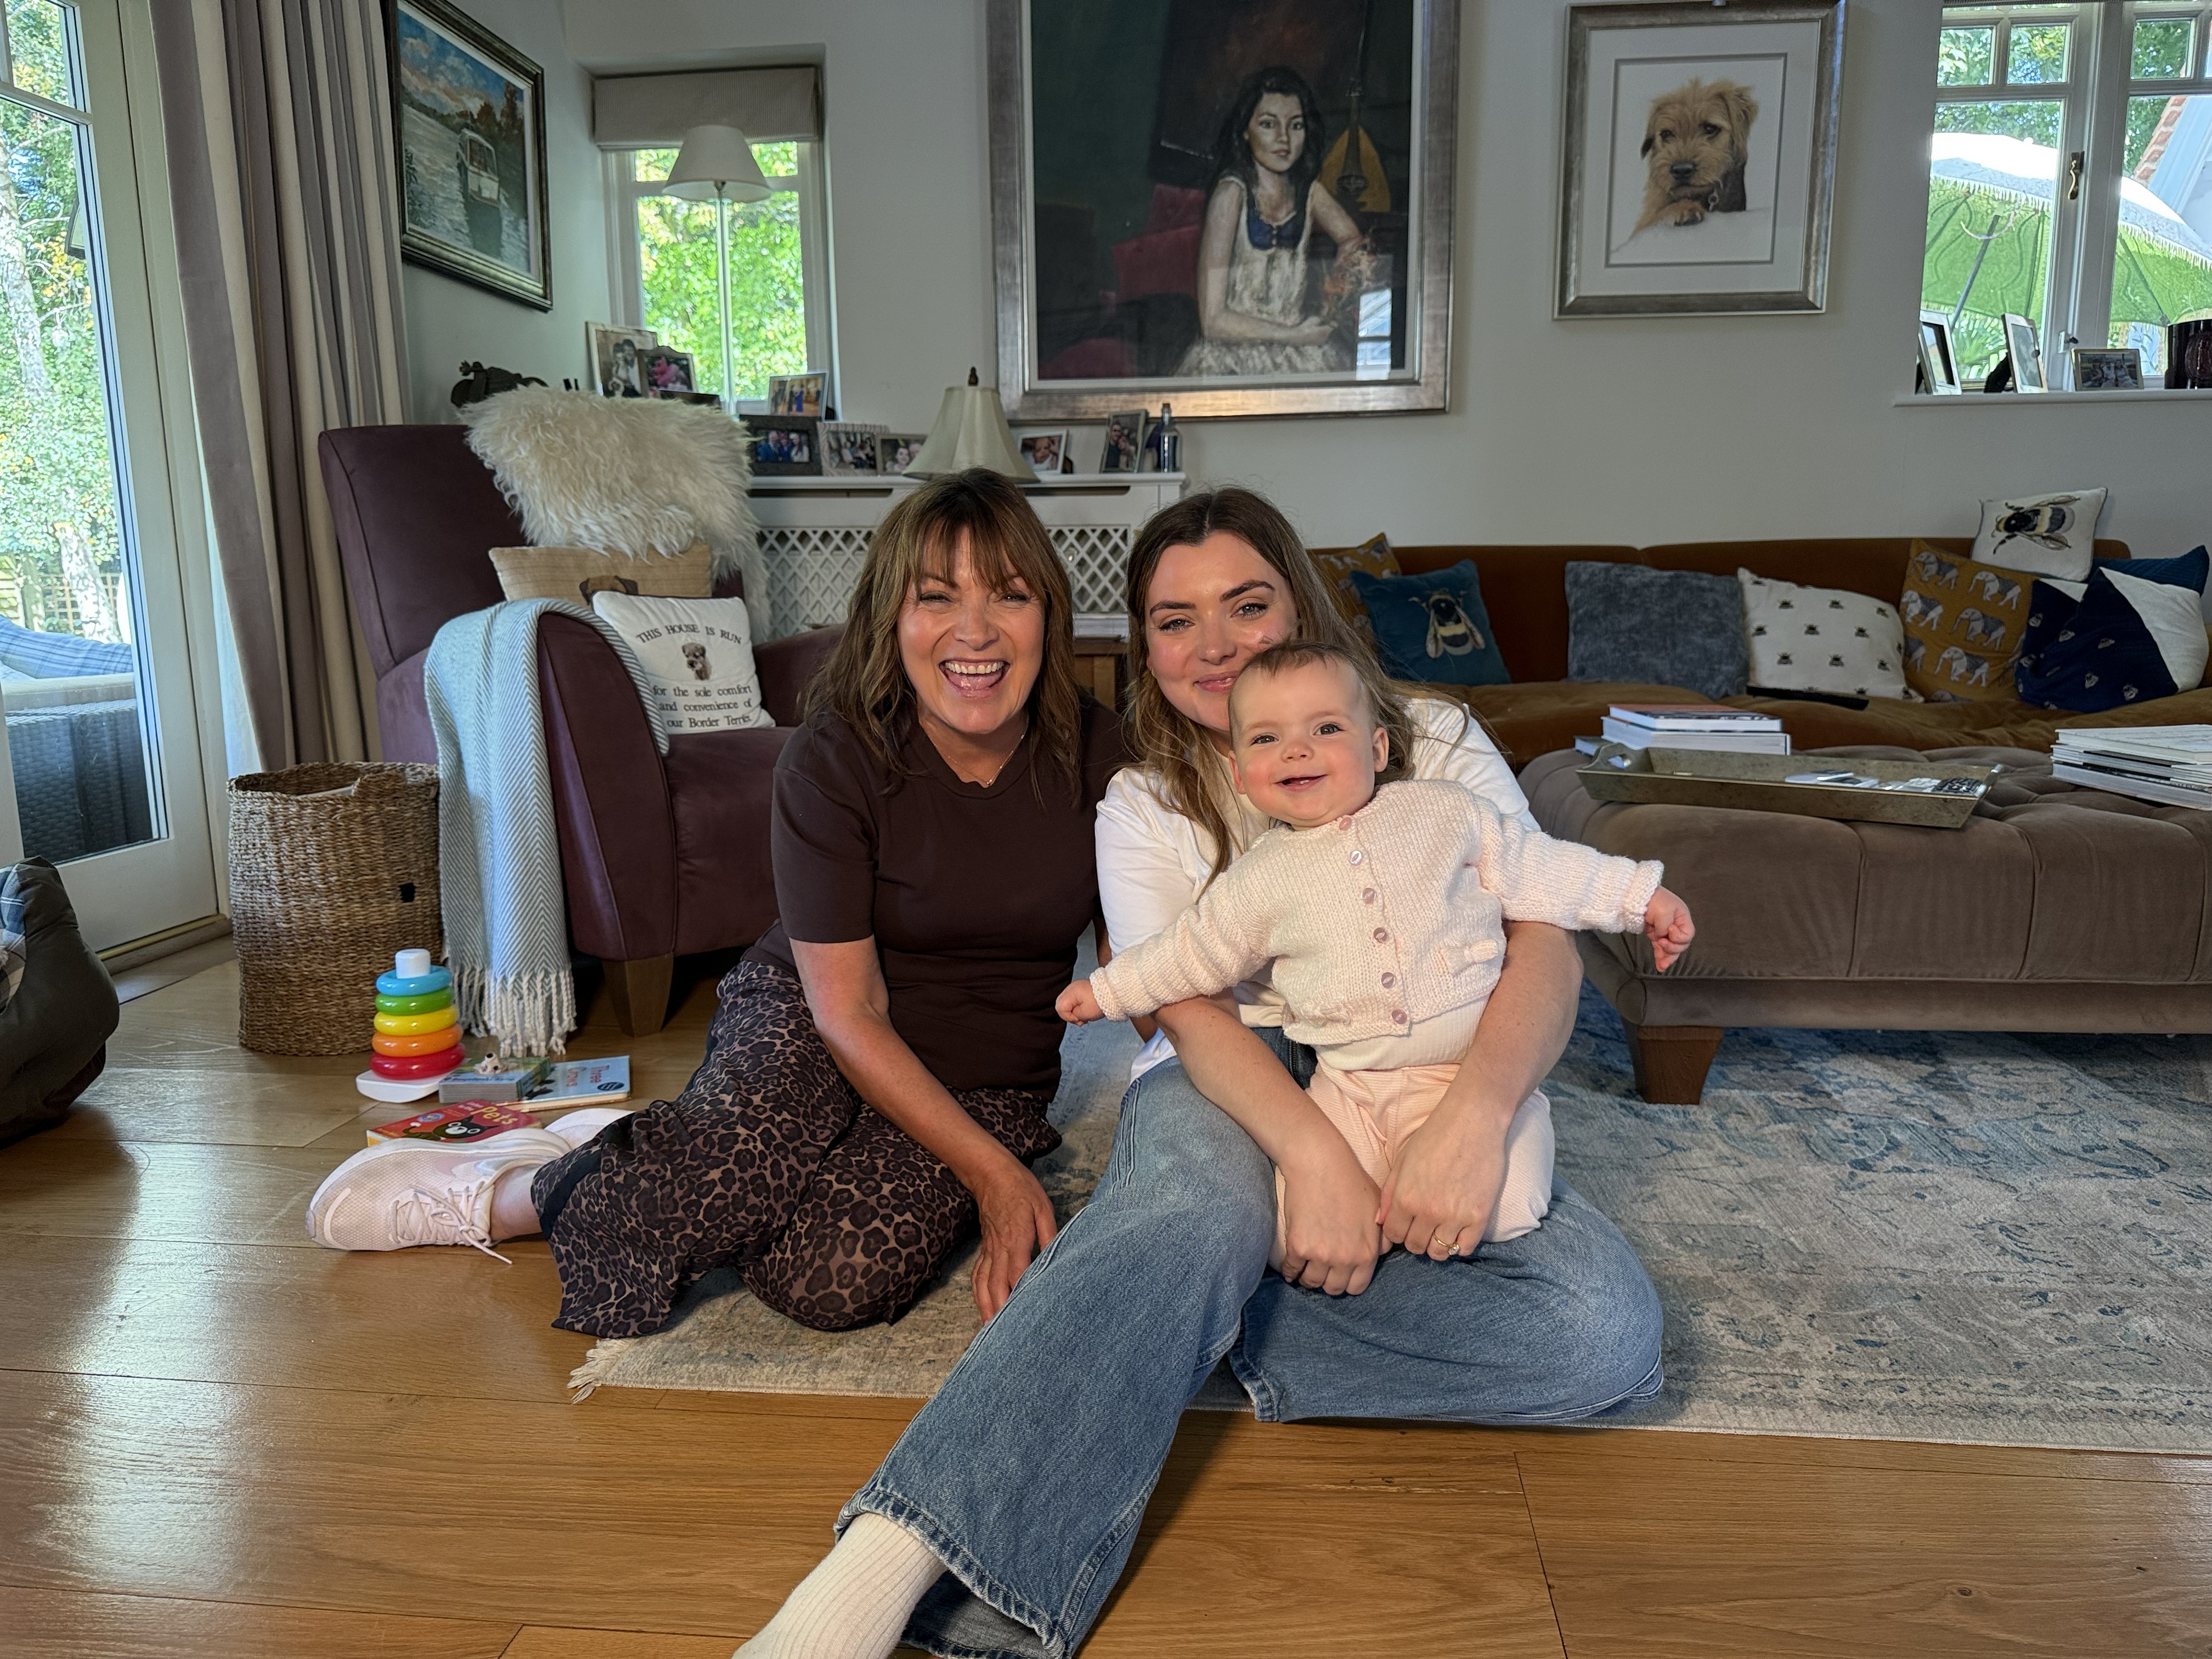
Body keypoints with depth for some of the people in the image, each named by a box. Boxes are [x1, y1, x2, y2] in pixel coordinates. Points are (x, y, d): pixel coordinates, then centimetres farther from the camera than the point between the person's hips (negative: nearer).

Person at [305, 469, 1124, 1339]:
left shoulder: (1095, 752, -8)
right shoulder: (832, 761, -16)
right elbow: (847, 1013, -17)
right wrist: (990, 1169, -21)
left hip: (984, 1088, 2)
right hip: (809, 1018, -2)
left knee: (834, 1279, -28)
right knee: (736, 1172, -37)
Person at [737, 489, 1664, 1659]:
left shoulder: (1430, 746, 5)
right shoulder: (1143, 809, 6)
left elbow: (1546, 947, -6)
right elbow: (1191, 1012, -9)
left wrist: (1474, 1112, -27)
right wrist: (1313, 1148, -29)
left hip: (1422, 1096, 3)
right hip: (1225, 1091, -2)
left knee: (1607, 1331, -24)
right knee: (1201, 1204, -39)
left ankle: (1201, 1322, -21)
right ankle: (886, 1564, -48)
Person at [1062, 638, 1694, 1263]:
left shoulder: (1445, 812, 1)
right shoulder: (1261, 878, 3)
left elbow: (1537, 868, 11)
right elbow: (1193, 951, 17)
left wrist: (1639, 895, 11)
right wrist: (1108, 989, 21)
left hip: (1474, 1073, -1)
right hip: (1351, 1088, 1)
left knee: (1500, 1209, -21)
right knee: (1293, 1236, -13)